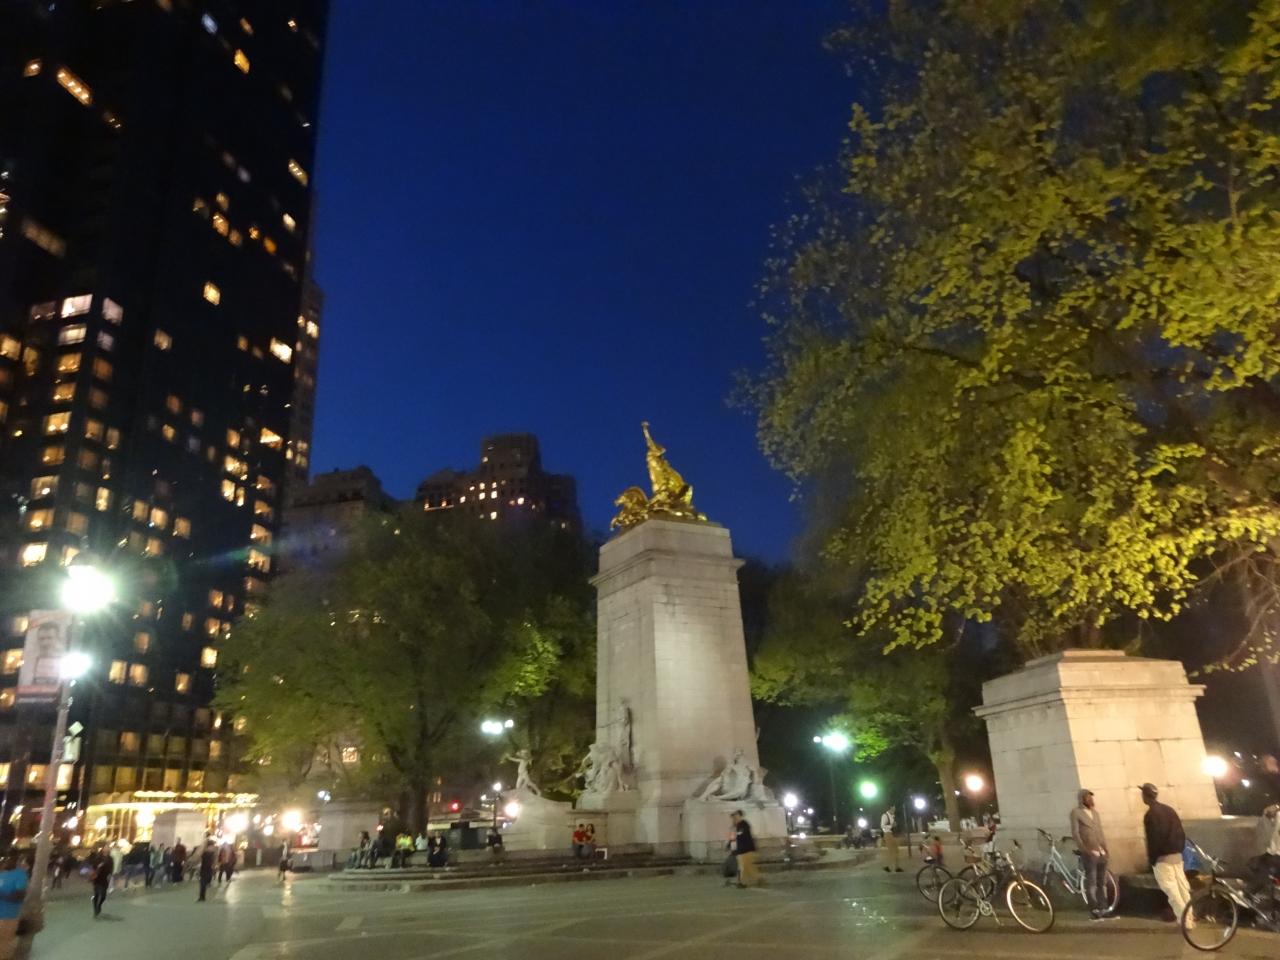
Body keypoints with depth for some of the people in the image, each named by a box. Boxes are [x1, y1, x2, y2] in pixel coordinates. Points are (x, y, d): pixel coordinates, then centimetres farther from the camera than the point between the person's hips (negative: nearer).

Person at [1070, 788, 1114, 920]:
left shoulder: (1095, 812, 16)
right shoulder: (1076, 813, -4)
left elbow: (1100, 832, 18)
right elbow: (1075, 833, -8)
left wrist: (1105, 848, 9)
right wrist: (1084, 849, -13)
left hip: (1101, 853, 6)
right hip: (1089, 853, -6)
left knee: (1102, 882, 10)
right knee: (1091, 883, -3)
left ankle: (1104, 908, 17)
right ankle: (1094, 910, 3)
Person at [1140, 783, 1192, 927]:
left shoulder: (1151, 814, -15)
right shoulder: (1169, 809, 11)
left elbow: (1153, 839, -18)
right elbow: (1181, 832, 13)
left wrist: (1151, 859, -10)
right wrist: (1179, 849, 19)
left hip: (1162, 857, -9)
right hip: (1176, 854, 9)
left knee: (1171, 889, -5)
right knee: (1181, 886, 14)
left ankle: (1185, 920, -7)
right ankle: (1188, 916, 20)